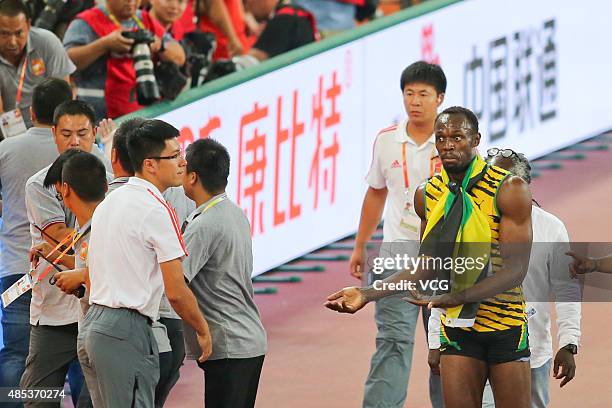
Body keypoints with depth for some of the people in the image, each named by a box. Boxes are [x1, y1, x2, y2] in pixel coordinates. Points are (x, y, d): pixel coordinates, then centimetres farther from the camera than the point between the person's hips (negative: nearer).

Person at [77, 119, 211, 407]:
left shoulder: (108, 202, 17)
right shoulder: (158, 210, -12)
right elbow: (176, 292, -12)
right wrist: (202, 330, 2)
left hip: (91, 324, 9)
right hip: (126, 332, -9)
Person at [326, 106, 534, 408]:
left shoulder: (509, 189, -14)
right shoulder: (428, 194, 3)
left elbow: (515, 270, -19)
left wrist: (455, 298, -33)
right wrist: (367, 294, 0)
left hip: (505, 326, -4)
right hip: (457, 326, 4)